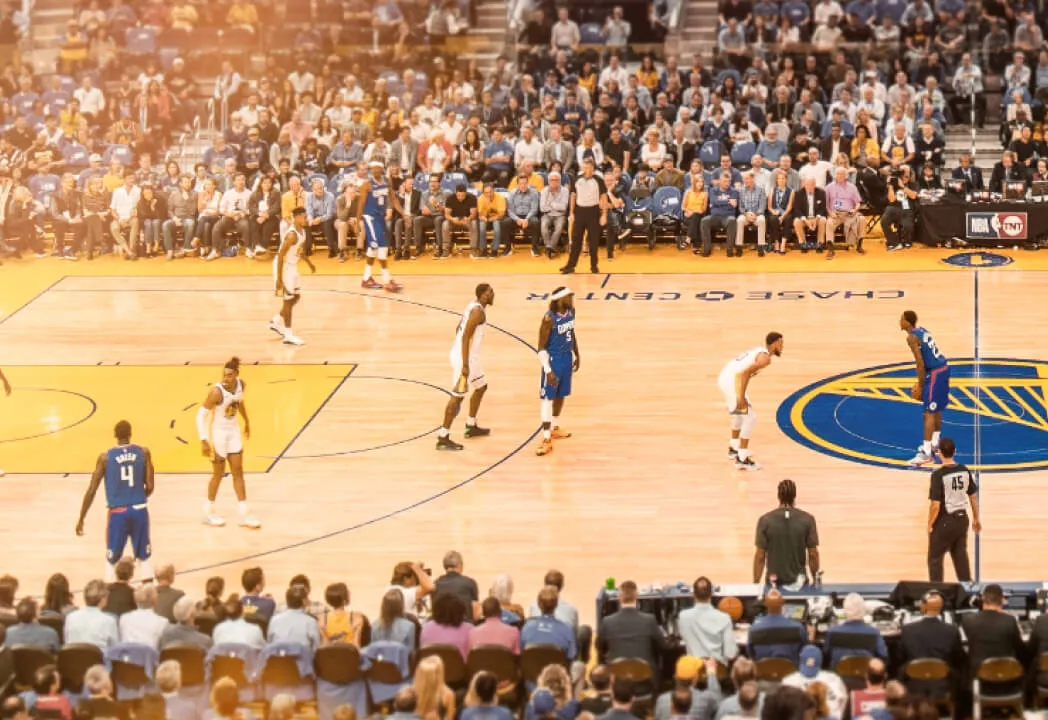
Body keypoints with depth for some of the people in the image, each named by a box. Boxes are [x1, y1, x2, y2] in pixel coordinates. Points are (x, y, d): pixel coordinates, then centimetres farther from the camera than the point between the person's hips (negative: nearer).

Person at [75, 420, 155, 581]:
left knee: (111, 560, 14)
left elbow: (91, 490, -4)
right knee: (144, 558, 15)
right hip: (139, 511, 1)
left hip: (117, 513, -1)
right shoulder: (143, 452, -1)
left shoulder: (105, 457, -4)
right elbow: (149, 487, -1)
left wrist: (81, 519, 5)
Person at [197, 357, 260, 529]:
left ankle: (244, 515, 15)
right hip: (217, 433, -6)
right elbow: (201, 415, -24)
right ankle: (209, 512, 26)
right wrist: (203, 441, -28)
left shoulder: (241, 385, -9)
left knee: (238, 472, 9)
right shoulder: (216, 392, -27)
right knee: (219, 474, 6)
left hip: (233, 431, 6)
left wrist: (247, 421, 25)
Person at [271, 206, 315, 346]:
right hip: (284, 266, -10)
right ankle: (288, 335, 4)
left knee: (296, 296, 18)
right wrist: (279, 278, -27)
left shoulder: (302, 230, 1)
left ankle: (277, 322, 32)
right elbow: (281, 256, -27)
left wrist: (309, 262, 28)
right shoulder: (292, 235, -28)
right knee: (288, 300, -3)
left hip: (292, 266, 10)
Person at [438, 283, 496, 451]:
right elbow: (466, 337, -25)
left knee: (481, 387, 24)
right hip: (465, 358, -10)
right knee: (458, 396, -7)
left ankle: (471, 427, 33)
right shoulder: (478, 311, -19)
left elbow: (460, 330, 20)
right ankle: (443, 438, -5)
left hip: (469, 356, 10)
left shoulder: (474, 306, 11)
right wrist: (465, 365, -26)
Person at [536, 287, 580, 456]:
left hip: (567, 358, 7)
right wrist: (548, 370, -25)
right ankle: (547, 439, -1)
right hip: (553, 360, -7)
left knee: (561, 395, 19)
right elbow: (541, 347, -21)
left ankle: (555, 428, 37)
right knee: (548, 398, -3)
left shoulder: (571, 311, -3)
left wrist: (577, 355, 21)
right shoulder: (549, 319, -25)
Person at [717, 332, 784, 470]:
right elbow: (746, 372, -23)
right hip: (732, 380, -10)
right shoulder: (765, 357, -10)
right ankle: (742, 459, -5)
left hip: (724, 377, 10)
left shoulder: (759, 351, 21)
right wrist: (741, 397, -23)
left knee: (740, 412, 30)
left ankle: (733, 448, 42)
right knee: (750, 417, -5)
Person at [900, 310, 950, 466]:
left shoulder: (912, 337, -14)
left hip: (935, 372, -10)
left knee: (929, 413, -7)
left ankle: (926, 453, -8)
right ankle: (934, 444, 36)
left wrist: (920, 385, -10)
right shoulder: (922, 331, 14)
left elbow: (920, 363, -18)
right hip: (944, 367, 10)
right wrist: (922, 381, 21)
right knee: (937, 409, 22)